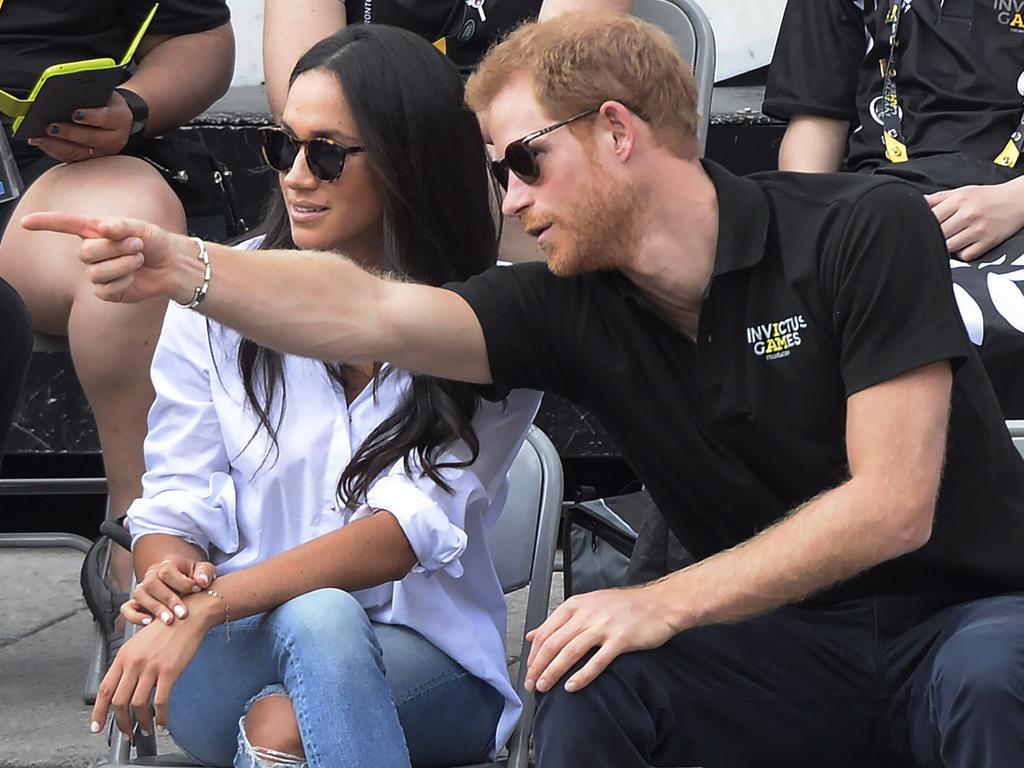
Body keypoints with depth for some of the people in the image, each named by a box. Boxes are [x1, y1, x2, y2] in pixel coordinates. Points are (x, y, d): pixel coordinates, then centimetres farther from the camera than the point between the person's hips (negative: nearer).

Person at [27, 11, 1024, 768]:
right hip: (798, 647, 4)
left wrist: (663, 604, -20)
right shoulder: (577, 307, 0)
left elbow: (890, 505, -18)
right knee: (590, 681, -23)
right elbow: (373, 314, -14)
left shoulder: (864, 232, -13)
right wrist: (185, 269, -29)